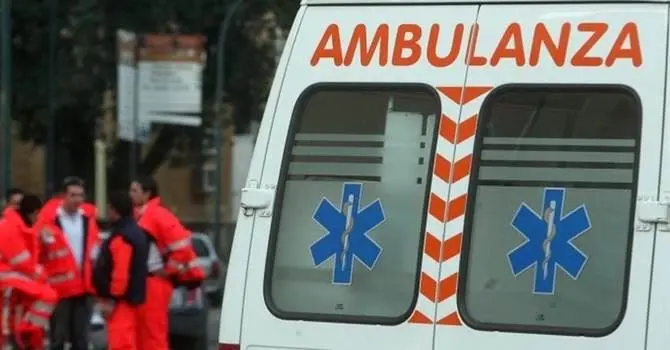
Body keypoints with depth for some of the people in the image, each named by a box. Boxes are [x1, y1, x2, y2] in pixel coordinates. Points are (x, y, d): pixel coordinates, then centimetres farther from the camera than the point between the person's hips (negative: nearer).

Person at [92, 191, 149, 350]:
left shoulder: (122, 237, -18)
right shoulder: (135, 232, 16)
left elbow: (121, 272, -25)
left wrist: (112, 298, -20)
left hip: (121, 300, -11)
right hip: (130, 297, 11)